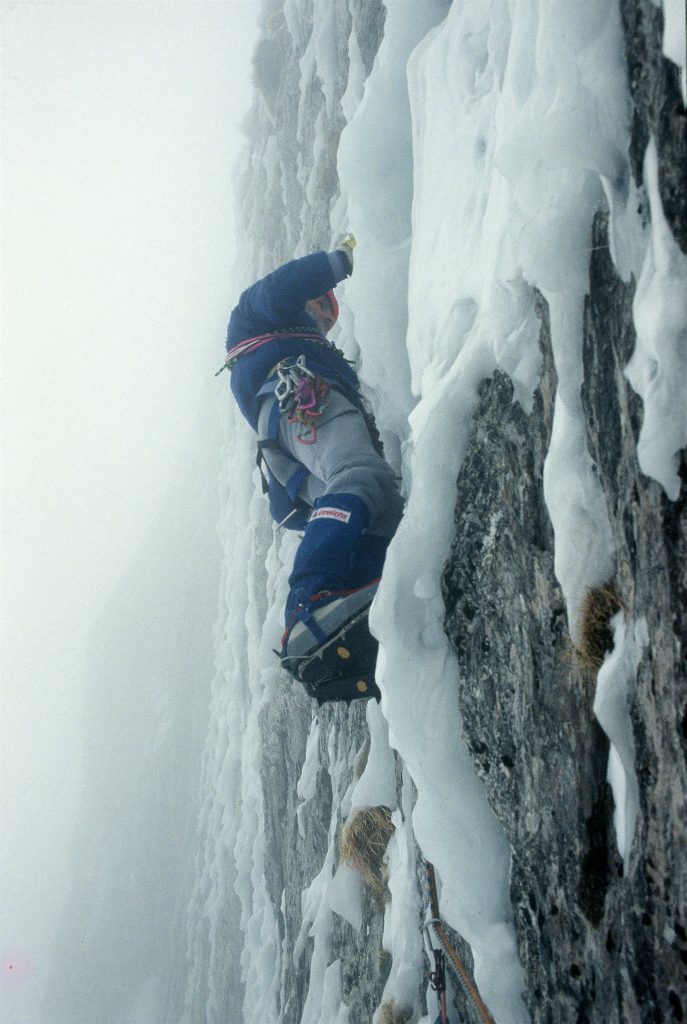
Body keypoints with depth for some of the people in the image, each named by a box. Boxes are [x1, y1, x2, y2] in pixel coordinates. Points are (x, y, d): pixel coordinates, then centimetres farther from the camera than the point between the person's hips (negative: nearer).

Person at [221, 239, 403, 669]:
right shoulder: (253, 313, 32)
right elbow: (278, 291, 5)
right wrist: (342, 257, 11)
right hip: (301, 400, -8)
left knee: (387, 512, -17)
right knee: (363, 477, -35)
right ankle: (311, 600, -56)